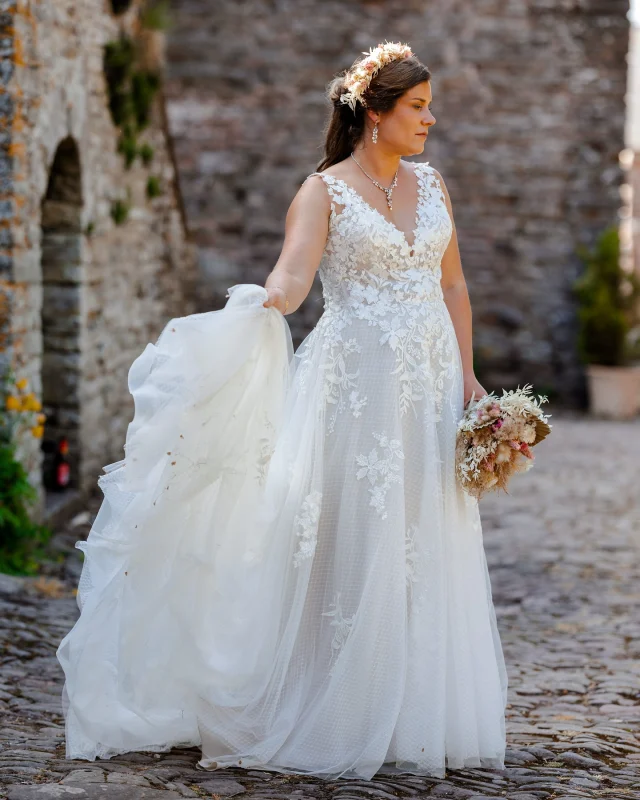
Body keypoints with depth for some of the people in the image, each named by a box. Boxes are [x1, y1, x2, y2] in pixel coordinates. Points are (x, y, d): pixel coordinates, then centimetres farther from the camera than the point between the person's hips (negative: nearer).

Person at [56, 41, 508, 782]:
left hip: (430, 386, 5)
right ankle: (335, 721, 5)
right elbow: (291, 277, -18)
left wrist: (466, 374, 11)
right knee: (347, 546, -5)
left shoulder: (431, 184, 14)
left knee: (428, 551, 5)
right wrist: (253, 309, -39)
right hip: (356, 383, -5)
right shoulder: (324, 191, -2)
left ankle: (412, 720, 14)